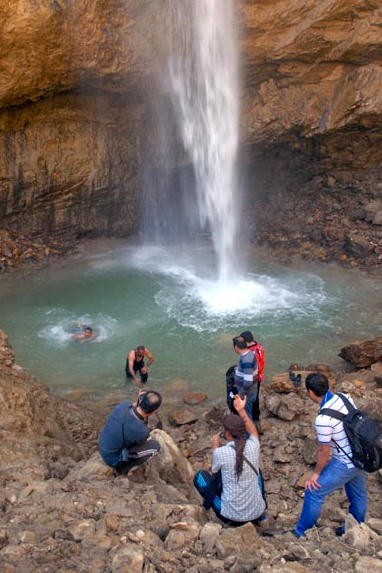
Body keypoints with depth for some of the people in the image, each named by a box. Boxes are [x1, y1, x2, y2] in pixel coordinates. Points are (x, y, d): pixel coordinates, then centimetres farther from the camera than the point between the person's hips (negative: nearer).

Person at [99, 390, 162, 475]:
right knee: (155, 446, -4)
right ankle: (125, 467, 6)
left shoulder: (124, 404, -20)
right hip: (113, 459, -6)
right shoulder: (142, 432, -34)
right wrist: (145, 419, -10)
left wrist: (138, 403, -7)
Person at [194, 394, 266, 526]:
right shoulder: (253, 446, -9)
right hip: (256, 512, 4)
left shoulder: (221, 452, -18)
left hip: (231, 516, -4)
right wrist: (242, 411, 14)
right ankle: (260, 517, 23)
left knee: (200, 476, 13)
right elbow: (253, 432, 17)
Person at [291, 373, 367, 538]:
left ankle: (301, 532, 20)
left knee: (314, 492, 5)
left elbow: (324, 451, -18)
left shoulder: (323, 419, -29)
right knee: (357, 494, 26)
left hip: (346, 464, -8)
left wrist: (316, 473, 0)